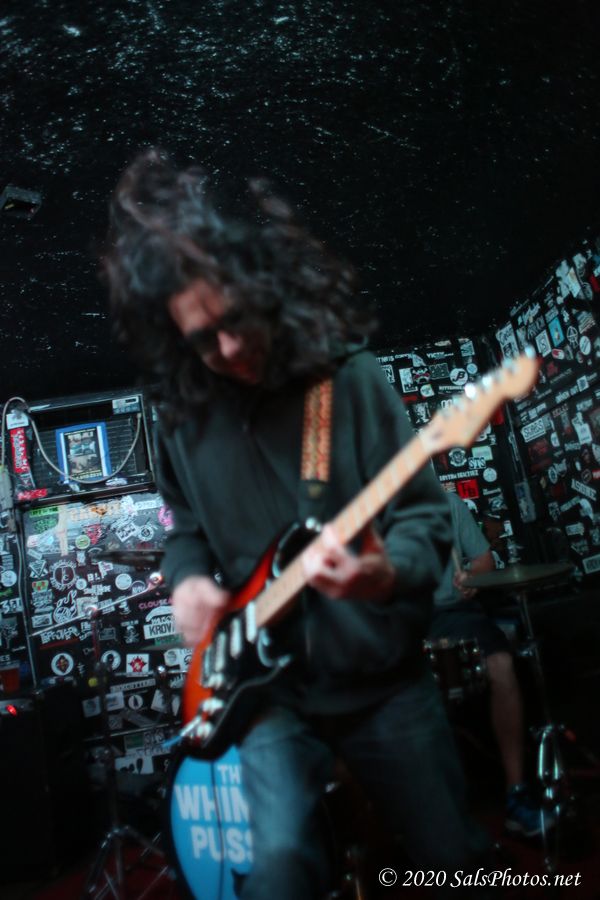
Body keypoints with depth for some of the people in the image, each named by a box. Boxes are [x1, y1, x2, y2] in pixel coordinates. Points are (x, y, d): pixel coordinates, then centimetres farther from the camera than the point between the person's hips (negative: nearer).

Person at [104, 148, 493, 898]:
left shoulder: (349, 375, -13)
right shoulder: (184, 415, -3)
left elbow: (427, 515, -11)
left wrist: (388, 573, -32)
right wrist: (188, 578, -8)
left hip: (384, 678, -1)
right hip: (269, 688, 2)